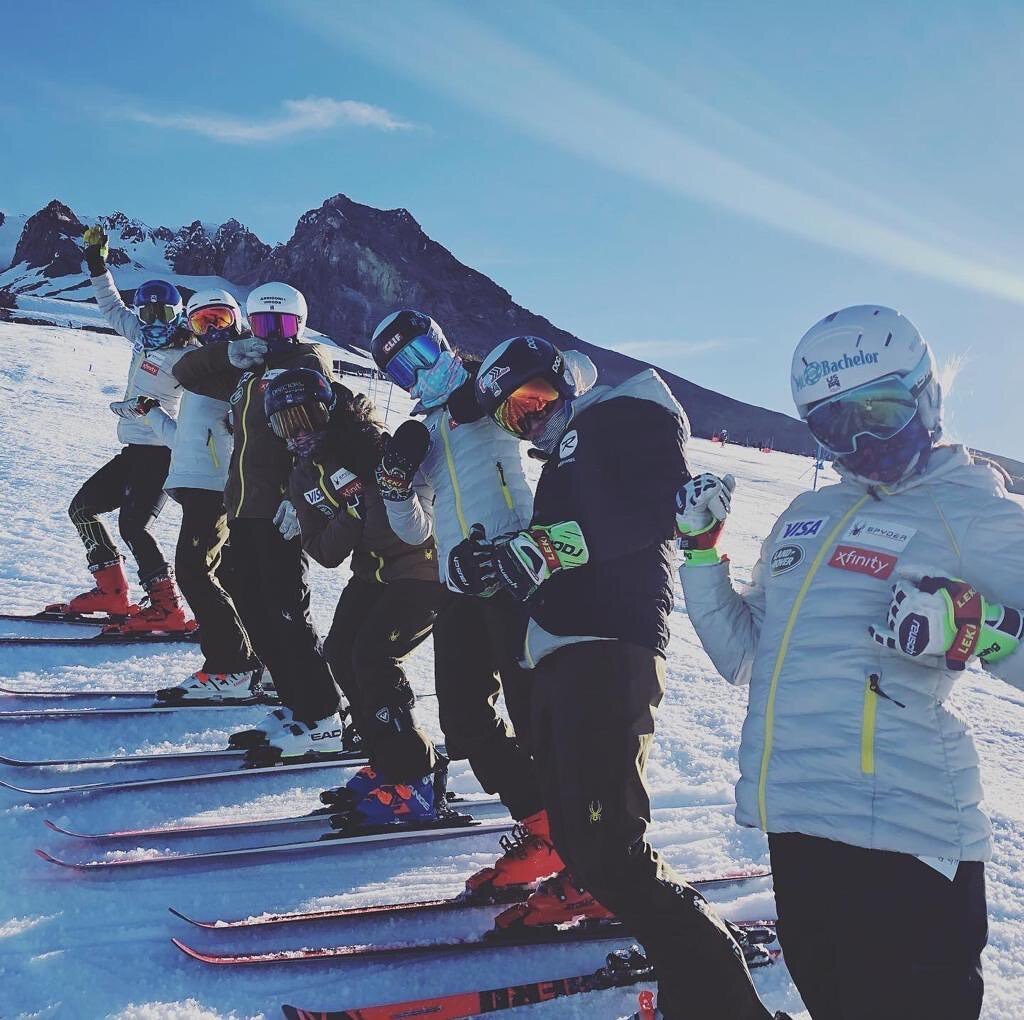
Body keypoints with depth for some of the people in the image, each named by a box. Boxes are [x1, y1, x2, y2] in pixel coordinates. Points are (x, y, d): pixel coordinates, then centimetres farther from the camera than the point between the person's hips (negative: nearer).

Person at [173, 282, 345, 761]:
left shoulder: (307, 365, -1)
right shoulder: (245, 375, 23)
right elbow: (186, 372, 25)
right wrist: (229, 354, 6)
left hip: (281, 511, -8)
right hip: (244, 507, 8)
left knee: (285, 612, -11)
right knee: (253, 609, 8)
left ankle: (322, 721, -7)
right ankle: (296, 706, 15)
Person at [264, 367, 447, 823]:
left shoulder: (366, 441, -15)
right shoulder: (303, 480, 8)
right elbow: (325, 553, 0)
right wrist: (349, 517, -18)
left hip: (421, 566, -8)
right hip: (372, 573, 9)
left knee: (372, 656, -17)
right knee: (340, 654, 1)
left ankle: (415, 779, -9)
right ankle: (388, 760, 15)